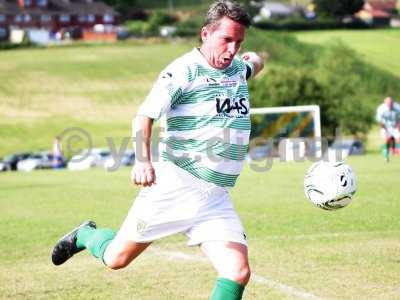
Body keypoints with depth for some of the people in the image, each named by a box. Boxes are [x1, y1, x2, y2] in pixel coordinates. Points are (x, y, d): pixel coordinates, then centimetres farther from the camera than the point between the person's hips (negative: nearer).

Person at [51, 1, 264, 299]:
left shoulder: (238, 69, 11)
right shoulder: (184, 70, -10)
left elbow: (256, 61, 39)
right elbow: (144, 117, -19)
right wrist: (143, 159, -31)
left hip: (216, 200, 5)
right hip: (175, 187, -5)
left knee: (238, 273, -12)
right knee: (116, 258, 7)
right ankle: (85, 235, 41)